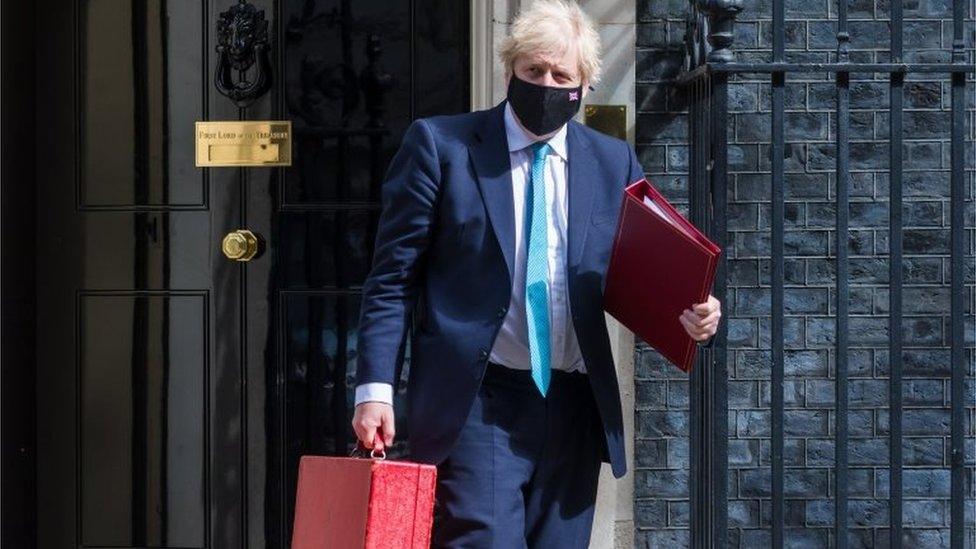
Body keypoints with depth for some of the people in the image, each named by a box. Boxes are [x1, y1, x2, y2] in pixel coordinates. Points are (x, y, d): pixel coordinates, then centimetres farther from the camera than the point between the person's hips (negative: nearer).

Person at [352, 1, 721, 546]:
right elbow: (394, 278, 1)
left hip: (575, 410, 4)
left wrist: (693, 313, -9)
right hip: (477, 404, -4)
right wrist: (376, 388, -9)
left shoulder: (615, 163, 11)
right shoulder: (440, 145, 2)